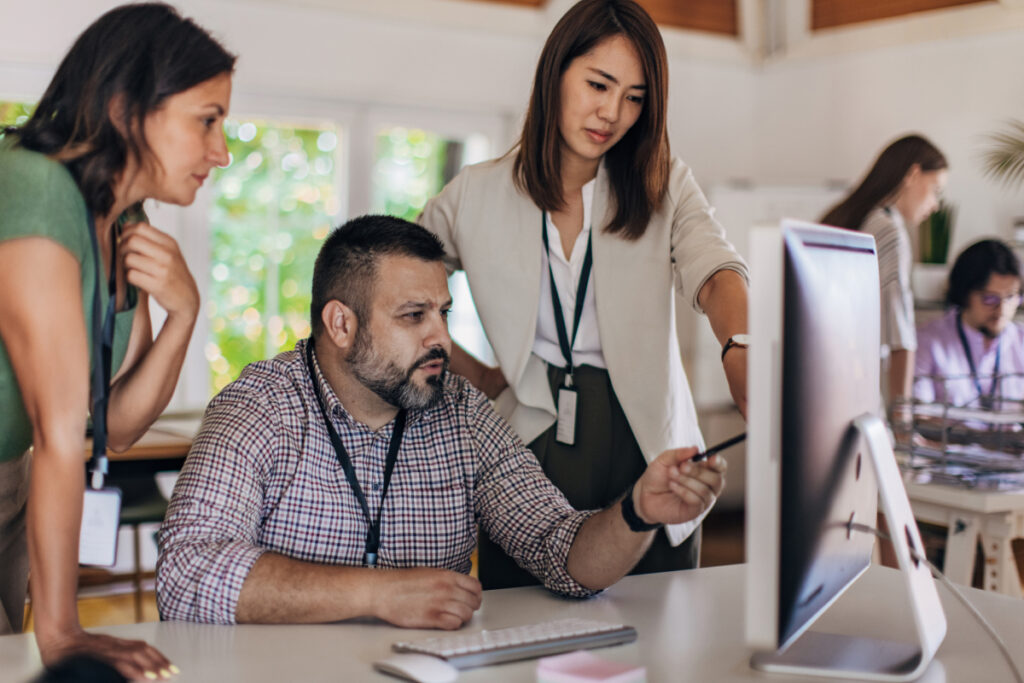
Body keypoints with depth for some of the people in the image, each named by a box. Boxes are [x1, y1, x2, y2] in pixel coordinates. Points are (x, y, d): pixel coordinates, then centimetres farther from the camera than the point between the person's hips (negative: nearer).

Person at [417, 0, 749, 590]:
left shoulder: (666, 187, 2)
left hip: (647, 454, 0)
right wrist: (477, 376, 3)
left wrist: (740, 347, -39)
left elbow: (714, 270, -17)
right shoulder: (475, 198, 3)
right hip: (530, 455, 0)